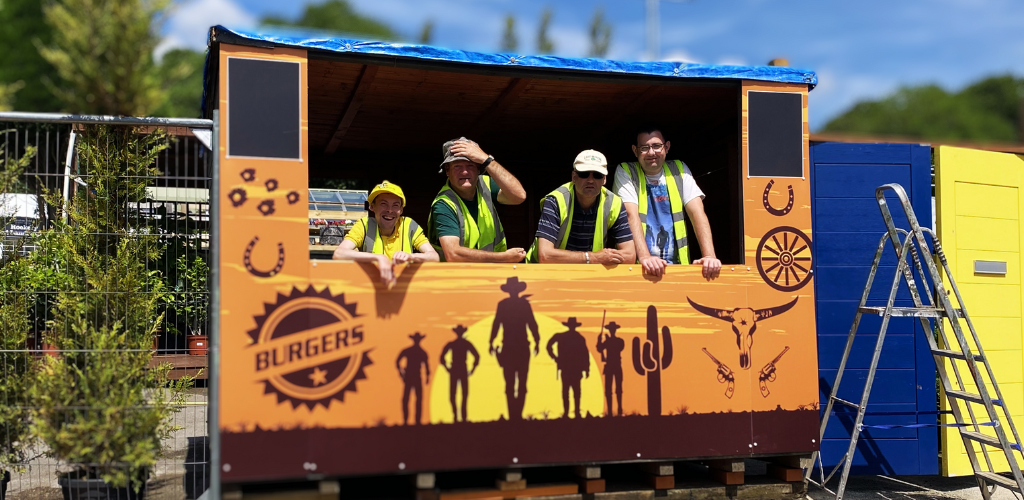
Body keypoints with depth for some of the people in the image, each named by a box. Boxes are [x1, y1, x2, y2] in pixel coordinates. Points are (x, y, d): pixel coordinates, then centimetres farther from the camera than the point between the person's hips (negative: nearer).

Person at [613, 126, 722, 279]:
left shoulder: (679, 170, 11)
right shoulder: (625, 172, 3)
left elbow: (697, 213, 1)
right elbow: (631, 215, -11)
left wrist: (709, 256, -14)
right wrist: (645, 257, -25)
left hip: (676, 263, 2)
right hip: (638, 265, -2)